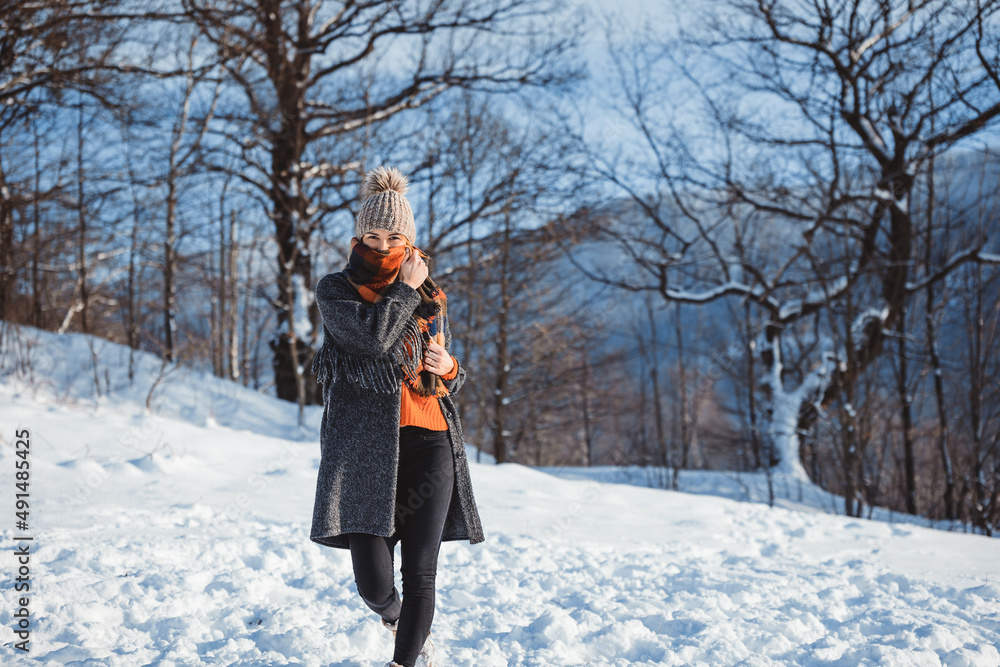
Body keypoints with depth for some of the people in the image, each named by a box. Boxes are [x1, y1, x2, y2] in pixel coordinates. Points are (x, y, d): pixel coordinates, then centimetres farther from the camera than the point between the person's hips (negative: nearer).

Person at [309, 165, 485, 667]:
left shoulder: (432, 300, 17)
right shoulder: (334, 291, 6)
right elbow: (372, 339, -14)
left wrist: (448, 369, 4)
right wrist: (404, 289, -2)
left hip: (429, 441, 3)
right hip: (365, 443, -3)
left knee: (420, 573, -4)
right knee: (373, 582, -5)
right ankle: (394, 620, 31)